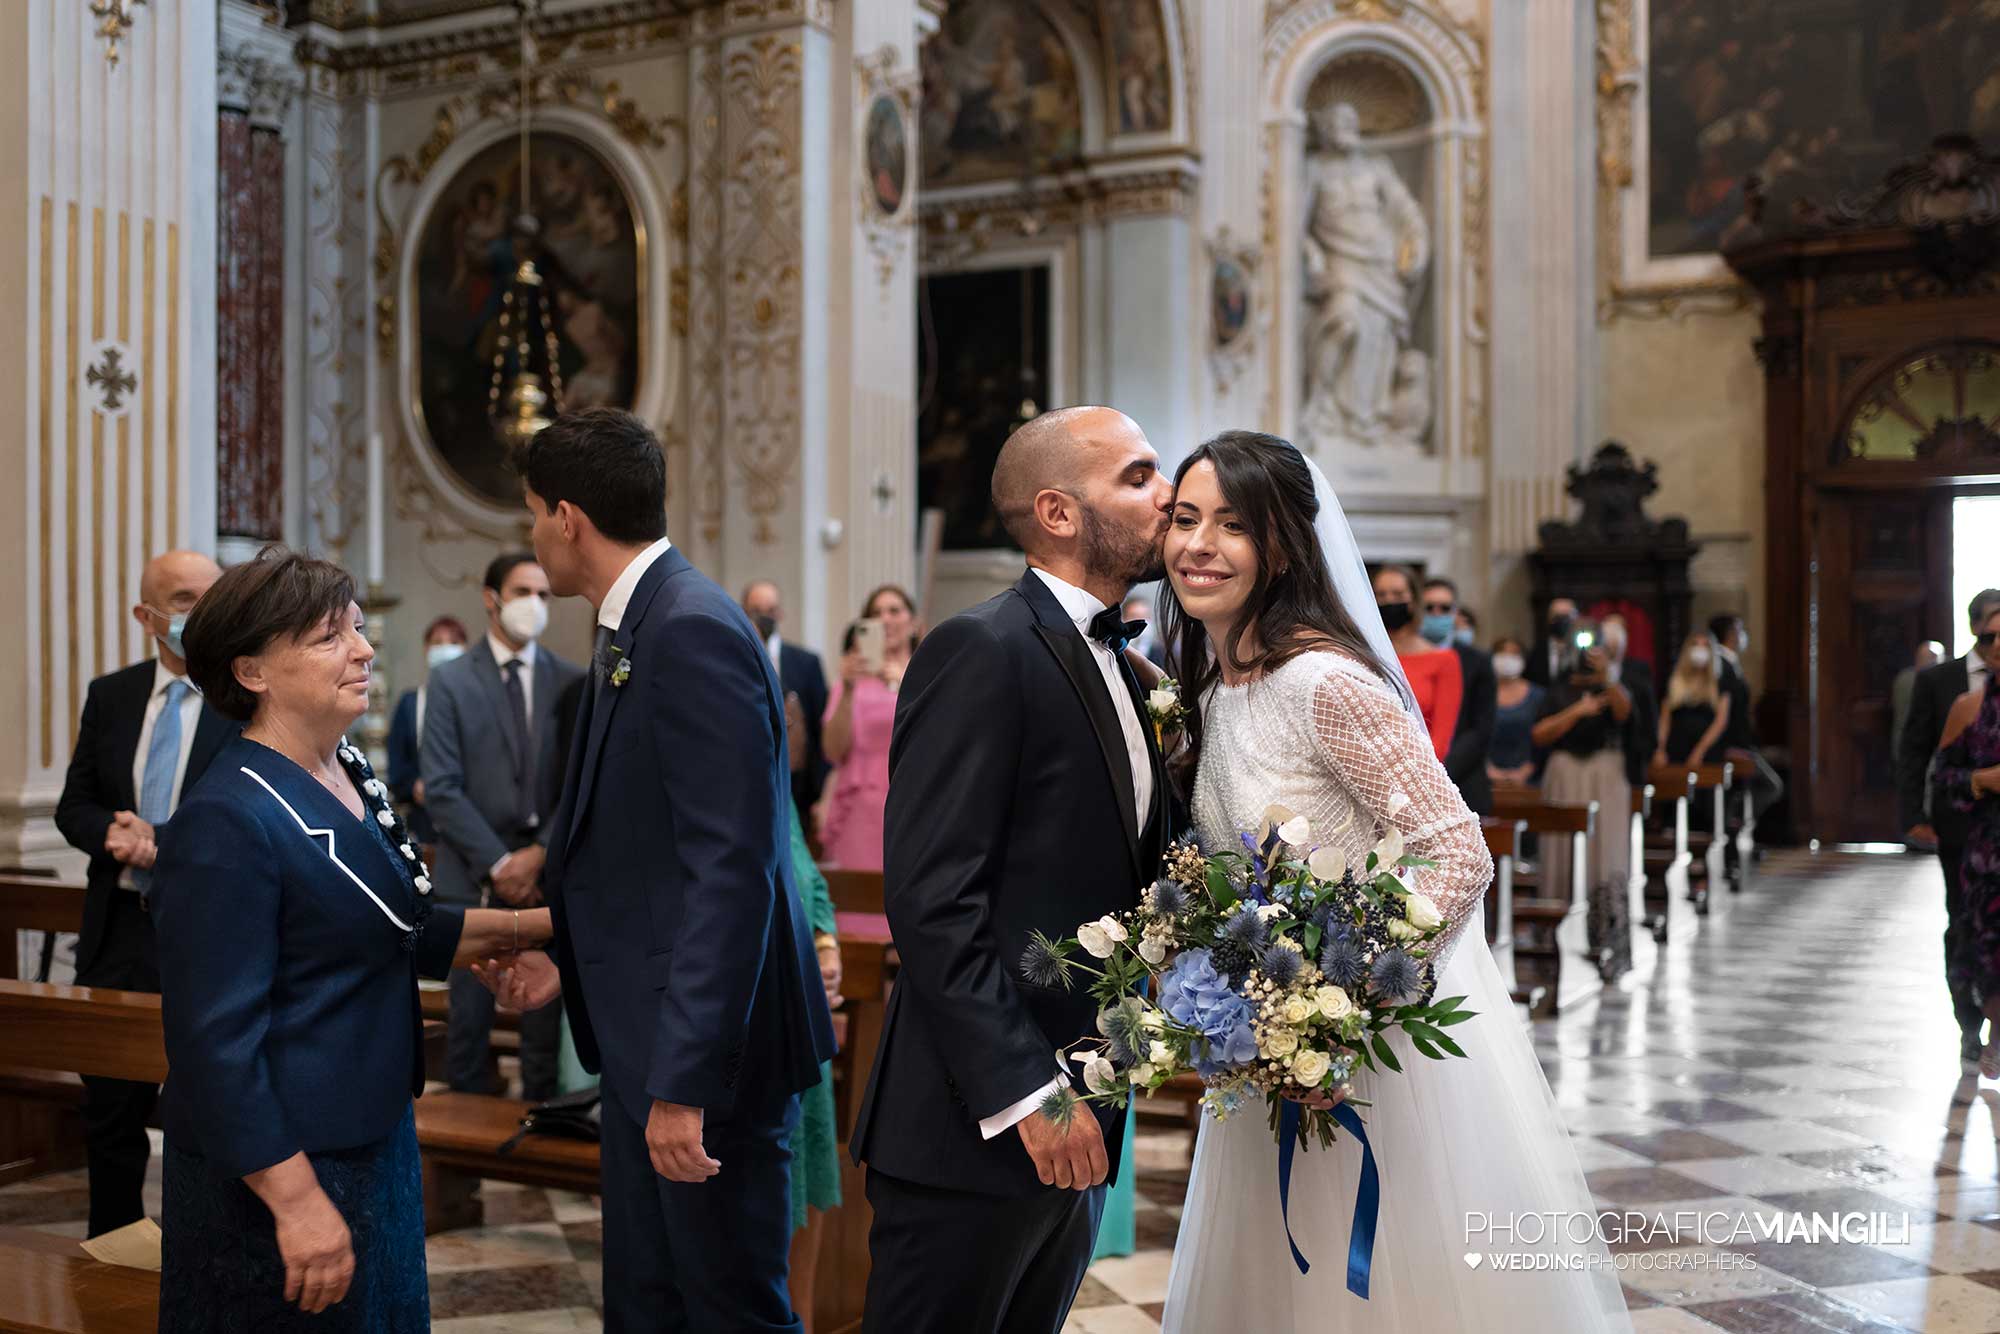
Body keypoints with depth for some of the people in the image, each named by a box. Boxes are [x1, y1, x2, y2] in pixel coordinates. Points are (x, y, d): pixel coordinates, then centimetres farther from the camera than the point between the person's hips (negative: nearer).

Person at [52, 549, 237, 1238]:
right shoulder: (109, 696, 8)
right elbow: (73, 806, 9)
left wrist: (161, 841, -20)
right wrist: (115, 834, -12)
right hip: (119, 931, 5)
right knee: (110, 1116, 16)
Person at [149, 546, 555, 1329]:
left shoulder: (349, 773, 4)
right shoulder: (227, 822, -22)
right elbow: (215, 1040, -23)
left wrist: (538, 925, 9)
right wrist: (296, 1200, -22)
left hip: (374, 1140, 9)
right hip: (284, 1167, -8)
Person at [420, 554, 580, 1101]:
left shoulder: (572, 681, 6)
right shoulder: (451, 681, 0)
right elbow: (442, 788, -5)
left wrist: (539, 855, -9)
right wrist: (498, 864, -11)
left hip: (547, 877, 1)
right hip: (473, 878, -1)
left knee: (546, 1025, 5)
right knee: (469, 1024, 6)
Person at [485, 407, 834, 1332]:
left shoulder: (692, 632, -20)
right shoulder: (638, 627, 10)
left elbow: (732, 867, -25)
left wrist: (687, 1081, -26)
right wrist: (575, 965, 20)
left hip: (703, 1049, -9)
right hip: (648, 1042, 9)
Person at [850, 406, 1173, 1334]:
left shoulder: (1122, 665, 14)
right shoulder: (982, 651, -13)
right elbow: (931, 899, -19)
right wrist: (1027, 1093, -20)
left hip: (1071, 1128, 8)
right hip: (974, 1132, -8)